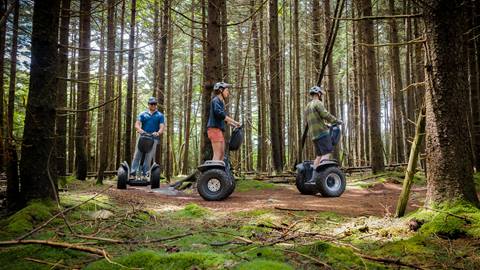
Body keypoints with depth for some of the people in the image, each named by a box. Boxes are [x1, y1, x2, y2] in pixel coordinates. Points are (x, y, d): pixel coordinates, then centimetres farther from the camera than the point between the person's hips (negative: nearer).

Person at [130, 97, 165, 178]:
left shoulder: (160, 115, 12)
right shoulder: (143, 114, 15)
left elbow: (162, 127, 1)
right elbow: (137, 124, 4)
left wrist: (158, 133, -22)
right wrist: (139, 130, -20)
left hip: (153, 138, -1)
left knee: (148, 157, -6)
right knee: (137, 155, -5)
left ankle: (145, 174, -4)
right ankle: (133, 173, -6)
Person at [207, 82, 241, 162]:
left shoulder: (221, 102, 23)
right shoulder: (215, 100, -6)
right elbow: (219, 113, -22)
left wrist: (235, 125, 16)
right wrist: (234, 121, -20)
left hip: (219, 129, 10)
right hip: (214, 128, -10)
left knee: (222, 154, 7)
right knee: (217, 154, -15)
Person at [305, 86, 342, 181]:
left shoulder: (307, 107, 24)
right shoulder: (318, 103, -5)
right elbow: (326, 115, -16)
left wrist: (326, 125, 29)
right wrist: (337, 121, -3)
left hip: (314, 135, 9)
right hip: (322, 133, -9)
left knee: (319, 155, 7)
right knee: (326, 154, -11)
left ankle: (314, 177, 1)